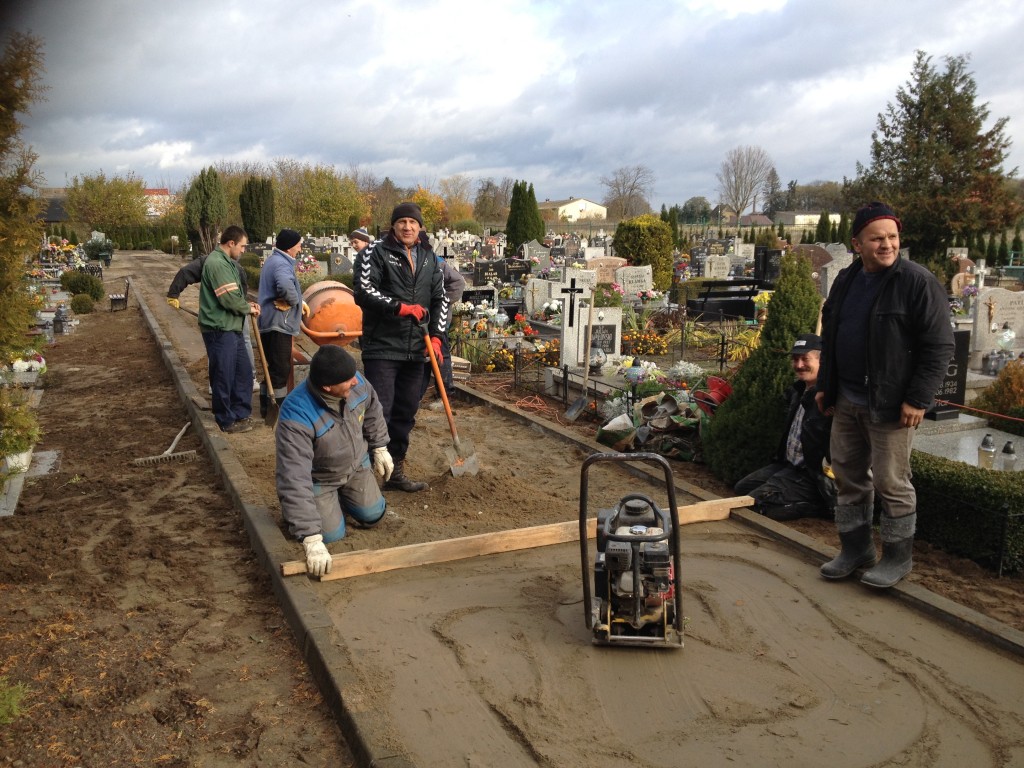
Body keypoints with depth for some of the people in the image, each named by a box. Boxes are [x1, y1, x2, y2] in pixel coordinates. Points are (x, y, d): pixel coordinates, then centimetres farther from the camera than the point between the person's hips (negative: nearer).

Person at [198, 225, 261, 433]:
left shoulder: (227, 262, 15)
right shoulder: (217, 263, -18)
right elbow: (229, 299, -23)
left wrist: (246, 305, 4)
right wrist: (248, 309, -6)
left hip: (231, 328, 10)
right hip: (220, 330, -10)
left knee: (243, 371, 16)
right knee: (224, 376, 1)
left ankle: (240, 414, 27)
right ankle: (226, 421, 13)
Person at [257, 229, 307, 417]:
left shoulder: (273, 260, 16)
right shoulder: (282, 264, -18)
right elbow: (286, 287, -38)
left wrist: (300, 302, 9)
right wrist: (295, 301, -19)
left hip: (268, 322, 10)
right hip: (279, 324, -10)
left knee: (274, 367, 17)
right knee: (281, 369, -4)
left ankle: (266, 405, 25)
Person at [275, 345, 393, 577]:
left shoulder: (357, 383, -25)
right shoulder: (297, 415, -41)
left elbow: (372, 411, 1)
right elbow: (294, 479, -43)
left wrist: (379, 447, 10)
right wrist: (312, 539, -45)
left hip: (356, 464, 5)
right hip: (318, 477, -4)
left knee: (372, 516, 4)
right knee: (332, 534, -9)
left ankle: (340, 496, 34)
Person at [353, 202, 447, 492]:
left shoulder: (428, 258, 14)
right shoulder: (375, 254, -4)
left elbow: (440, 298, 17)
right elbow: (363, 291, -15)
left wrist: (436, 335, 4)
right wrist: (400, 307, -19)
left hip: (415, 349, 6)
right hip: (381, 348, -6)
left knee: (406, 413, 12)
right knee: (379, 412, -8)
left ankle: (396, 472, 25)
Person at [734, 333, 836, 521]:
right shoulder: (798, 391, 10)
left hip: (810, 475, -10)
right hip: (787, 464, 10)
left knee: (754, 503, -19)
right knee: (742, 488, 12)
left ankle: (819, 506, -6)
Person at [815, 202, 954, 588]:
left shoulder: (918, 282, -11)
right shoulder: (845, 281, 9)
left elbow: (939, 346, -13)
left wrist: (919, 399, -17)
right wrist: (825, 386, 14)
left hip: (890, 404, -7)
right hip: (846, 401, 7)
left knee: (891, 483, 2)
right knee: (849, 477, 14)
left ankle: (898, 556, 19)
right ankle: (856, 549, 28)